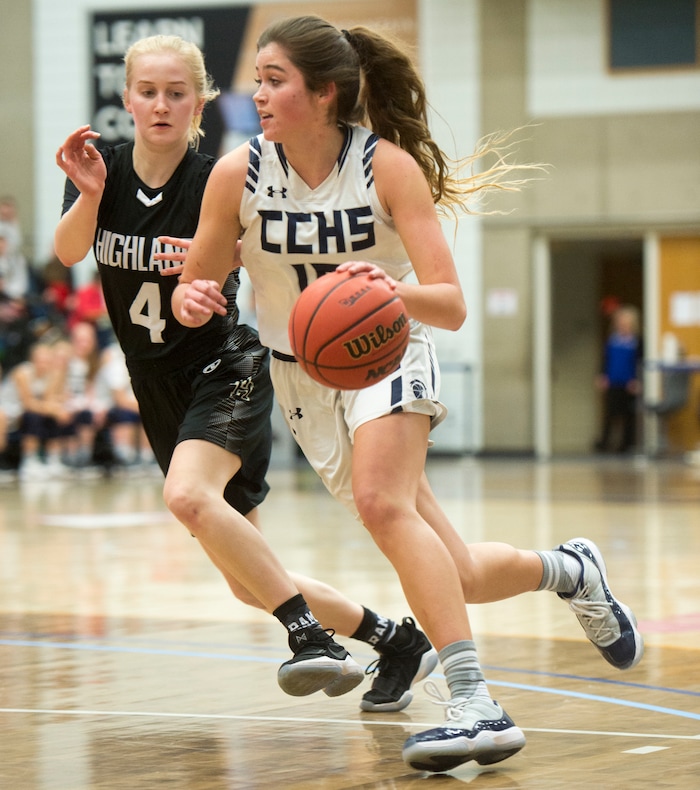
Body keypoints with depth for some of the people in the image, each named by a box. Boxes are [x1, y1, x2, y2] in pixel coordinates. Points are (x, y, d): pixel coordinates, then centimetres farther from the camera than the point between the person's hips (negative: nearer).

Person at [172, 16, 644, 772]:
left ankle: (475, 707, -35)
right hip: (303, 377, 3)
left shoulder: (389, 165, -18)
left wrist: (396, 292, -44)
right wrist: (192, 300, -26)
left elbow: (451, 306, -22)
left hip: (387, 355, -3)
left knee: (381, 501, -33)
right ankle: (567, 570, 34)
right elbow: (193, 293, -2)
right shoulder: (237, 174, -12)